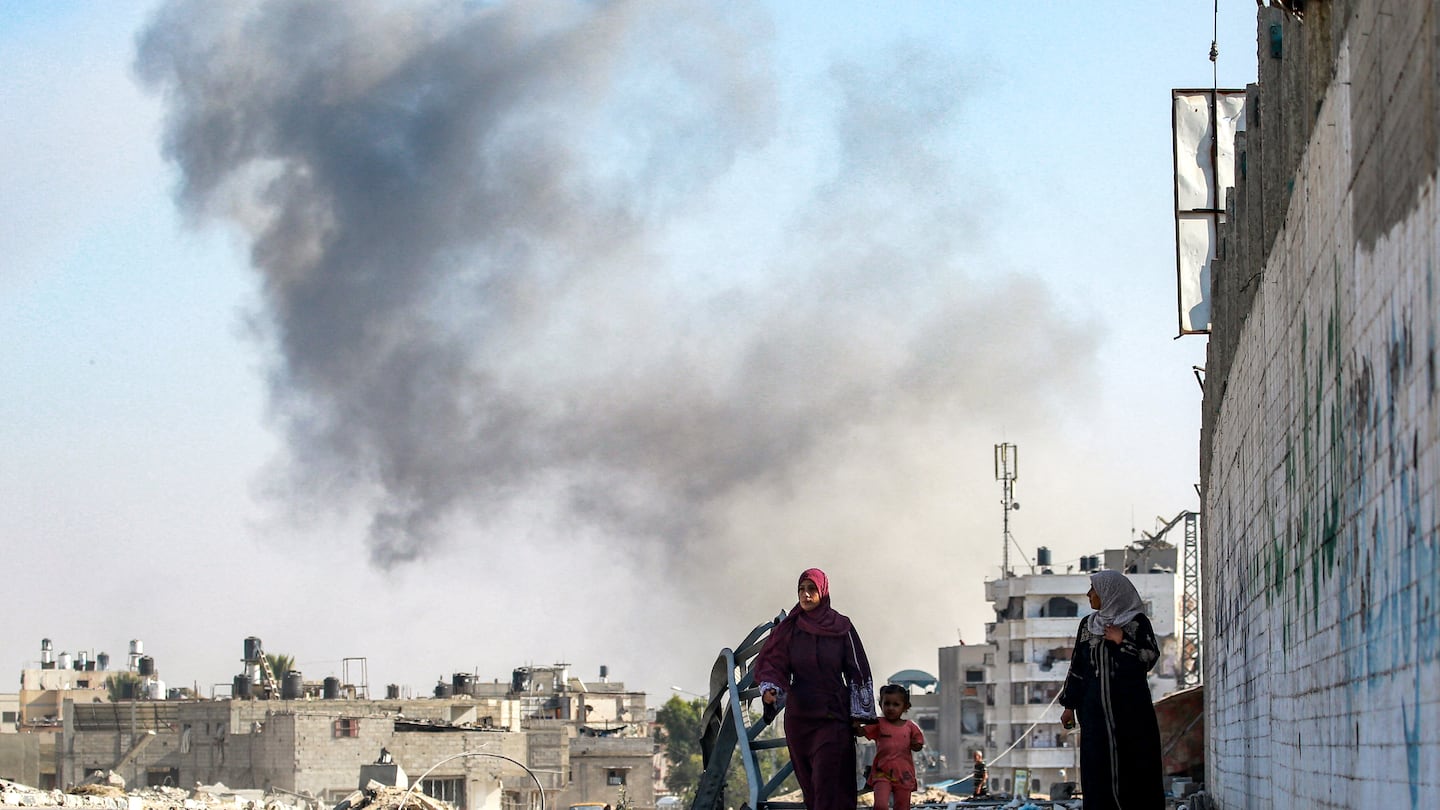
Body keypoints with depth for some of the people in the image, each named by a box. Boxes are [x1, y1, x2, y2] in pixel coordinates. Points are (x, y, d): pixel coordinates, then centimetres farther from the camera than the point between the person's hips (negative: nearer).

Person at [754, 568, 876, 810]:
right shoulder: (789, 629, 6)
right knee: (809, 788, 4)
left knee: (828, 784, -13)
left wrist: (858, 715, -1)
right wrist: (770, 689, -18)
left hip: (833, 718, -3)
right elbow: (774, 664, 3)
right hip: (798, 716, 3)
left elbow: (858, 671, 3)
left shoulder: (842, 628, 1)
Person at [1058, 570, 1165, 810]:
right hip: (1097, 708, 4)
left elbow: (1149, 659, -7)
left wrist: (1122, 642, -14)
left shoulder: (1137, 622, 1)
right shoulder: (1088, 624, 14)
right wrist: (1069, 705, 11)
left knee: (1135, 763, -5)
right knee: (1099, 768, -3)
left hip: (1131, 707, -4)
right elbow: (1077, 668, 15)